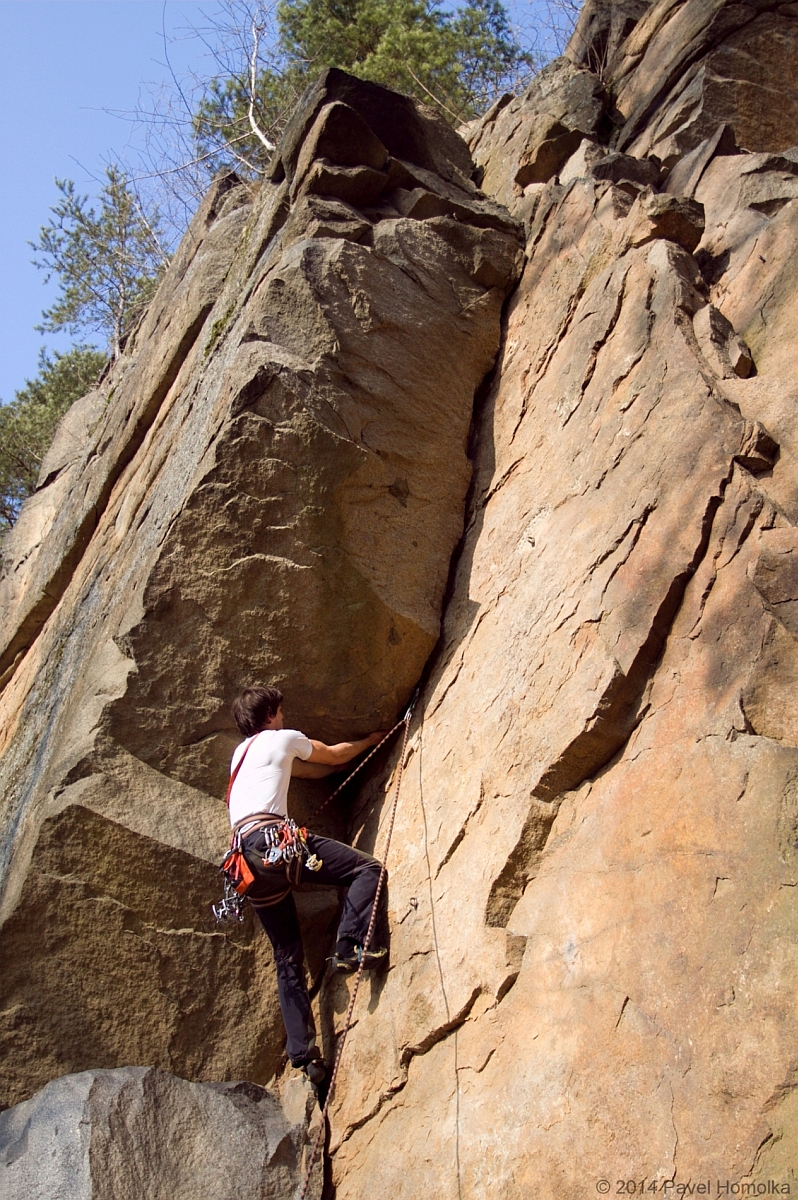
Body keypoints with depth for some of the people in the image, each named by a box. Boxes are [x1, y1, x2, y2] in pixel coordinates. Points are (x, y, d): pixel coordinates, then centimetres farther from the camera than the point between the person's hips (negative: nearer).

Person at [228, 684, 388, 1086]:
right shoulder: (282, 738, 10)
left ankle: (303, 1054, 4)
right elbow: (334, 755, 26)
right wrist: (370, 741, 44)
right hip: (274, 838, -8)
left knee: (288, 959, 9)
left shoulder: (242, 752, 32)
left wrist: (357, 753, 44)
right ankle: (349, 947, -19)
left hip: (247, 857, 8)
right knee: (367, 868, -2)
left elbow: (316, 770, 35)